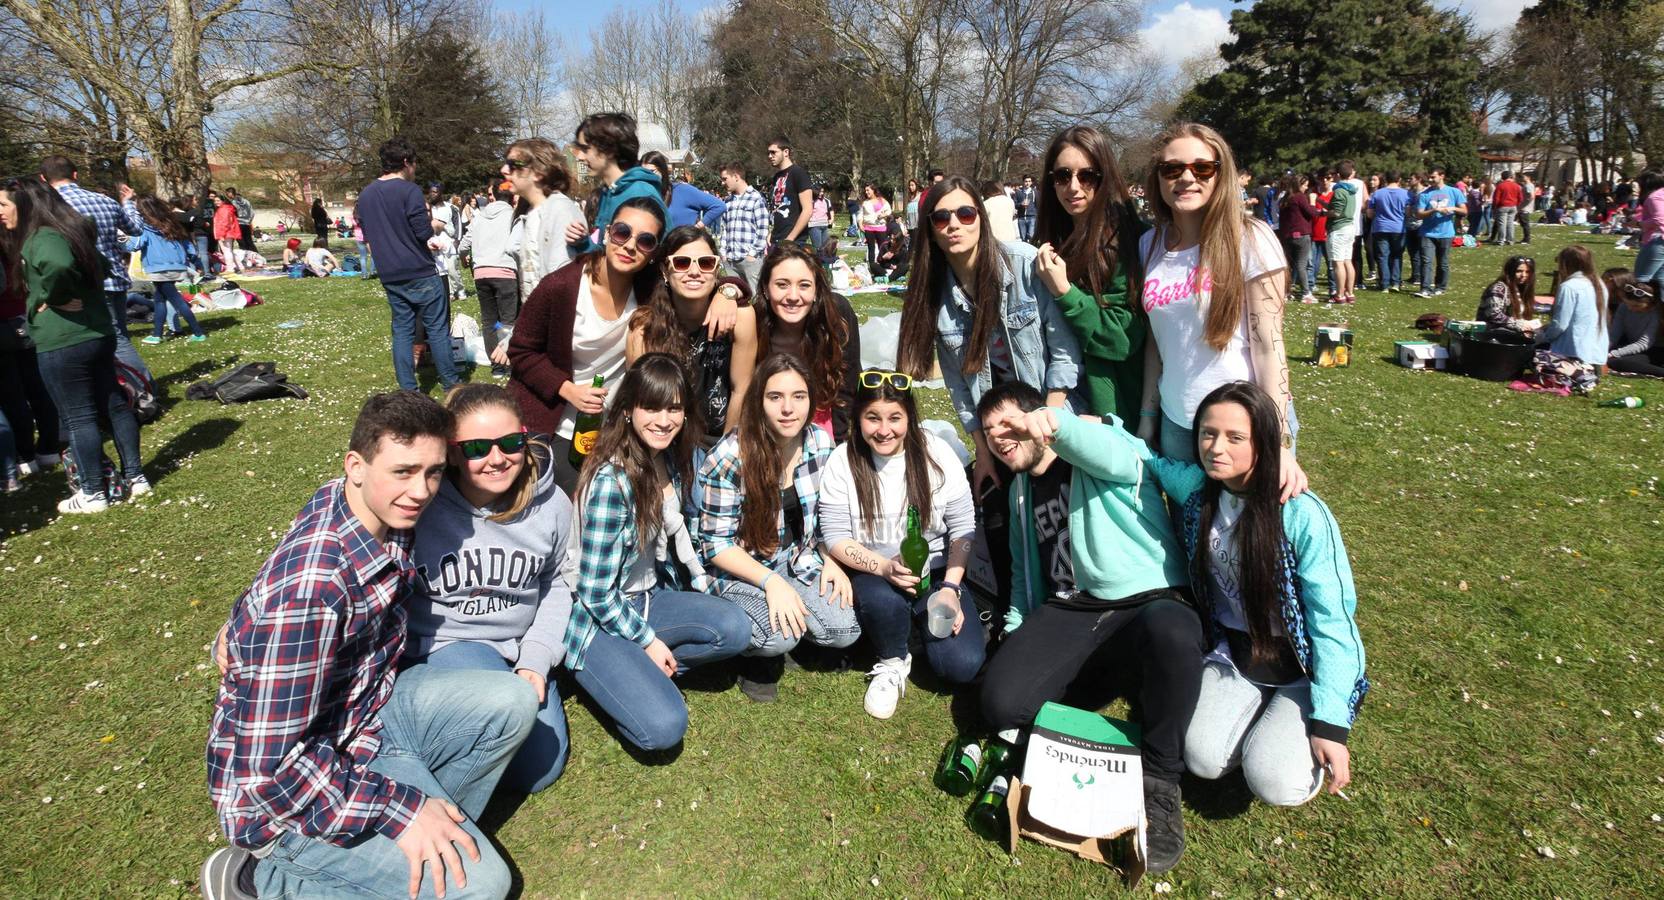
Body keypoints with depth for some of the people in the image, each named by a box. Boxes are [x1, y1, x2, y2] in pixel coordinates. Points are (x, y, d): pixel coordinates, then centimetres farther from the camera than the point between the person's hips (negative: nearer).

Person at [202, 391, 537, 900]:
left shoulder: (382, 513, -8)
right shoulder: (309, 588, -33)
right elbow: (272, 765, -28)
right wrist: (399, 809, -25)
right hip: (283, 792, -7)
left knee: (512, 703, -13)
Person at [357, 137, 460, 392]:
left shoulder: (365, 195, 11)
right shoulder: (409, 190, -12)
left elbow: (367, 234, 19)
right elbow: (424, 232, -15)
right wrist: (431, 222, 5)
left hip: (390, 276, 6)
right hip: (419, 273, -6)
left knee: (402, 330, 9)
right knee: (438, 328, 3)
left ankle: (407, 390, 9)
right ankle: (450, 384, 8)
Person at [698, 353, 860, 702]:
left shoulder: (822, 443, -7)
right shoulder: (730, 458, -22)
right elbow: (716, 543, -16)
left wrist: (830, 560, -7)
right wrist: (771, 581, -26)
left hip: (799, 561, 5)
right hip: (741, 570, -4)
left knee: (845, 630, -16)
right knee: (779, 637, -30)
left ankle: (787, 630, 14)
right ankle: (759, 655, 7)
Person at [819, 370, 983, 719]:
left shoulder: (937, 453, -7)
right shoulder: (843, 462, -9)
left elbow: (963, 527, -2)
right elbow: (836, 537, -9)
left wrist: (950, 587, -12)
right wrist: (884, 567, -26)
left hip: (936, 572, 1)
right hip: (874, 573, -1)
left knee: (963, 666, -17)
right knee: (883, 599, -38)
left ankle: (919, 623, 17)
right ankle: (892, 662, -2)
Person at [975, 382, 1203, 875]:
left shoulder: (1110, 446, 0)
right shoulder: (1021, 488, 21)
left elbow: (1113, 453, -27)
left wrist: (1055, 423, -49)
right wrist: (1016, 632, 15)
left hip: (1146, 604, -4)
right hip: (1067, 613, 5)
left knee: (1171, 632, -41)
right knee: (1001, 702, -24)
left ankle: (1159, 783, -17)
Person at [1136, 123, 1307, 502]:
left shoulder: (1249, 239, -10)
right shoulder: (1150, 245, 3)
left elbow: (1269, 346, -12)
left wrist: (1280, 442, -16)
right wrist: (1147, 416, 10)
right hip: (1175, 424, 4)